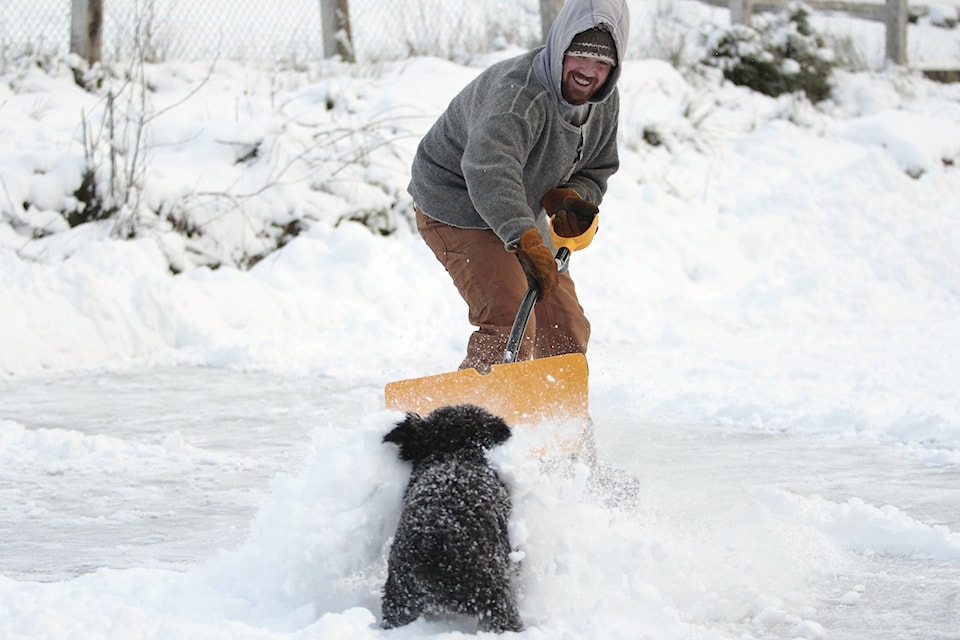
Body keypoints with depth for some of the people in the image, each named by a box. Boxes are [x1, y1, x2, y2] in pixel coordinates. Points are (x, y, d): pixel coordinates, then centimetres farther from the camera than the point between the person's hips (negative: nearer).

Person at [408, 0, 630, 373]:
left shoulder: (605, 103, -6)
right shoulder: (517, 91, -34)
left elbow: (595, 172, 8)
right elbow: (489, 169, -52)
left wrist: (568, 198, -17)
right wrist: (526, 240, -65)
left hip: (519, 218, 8)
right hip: (457, 210, -8)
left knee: (566, 329, 12)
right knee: (509, 324, -26)